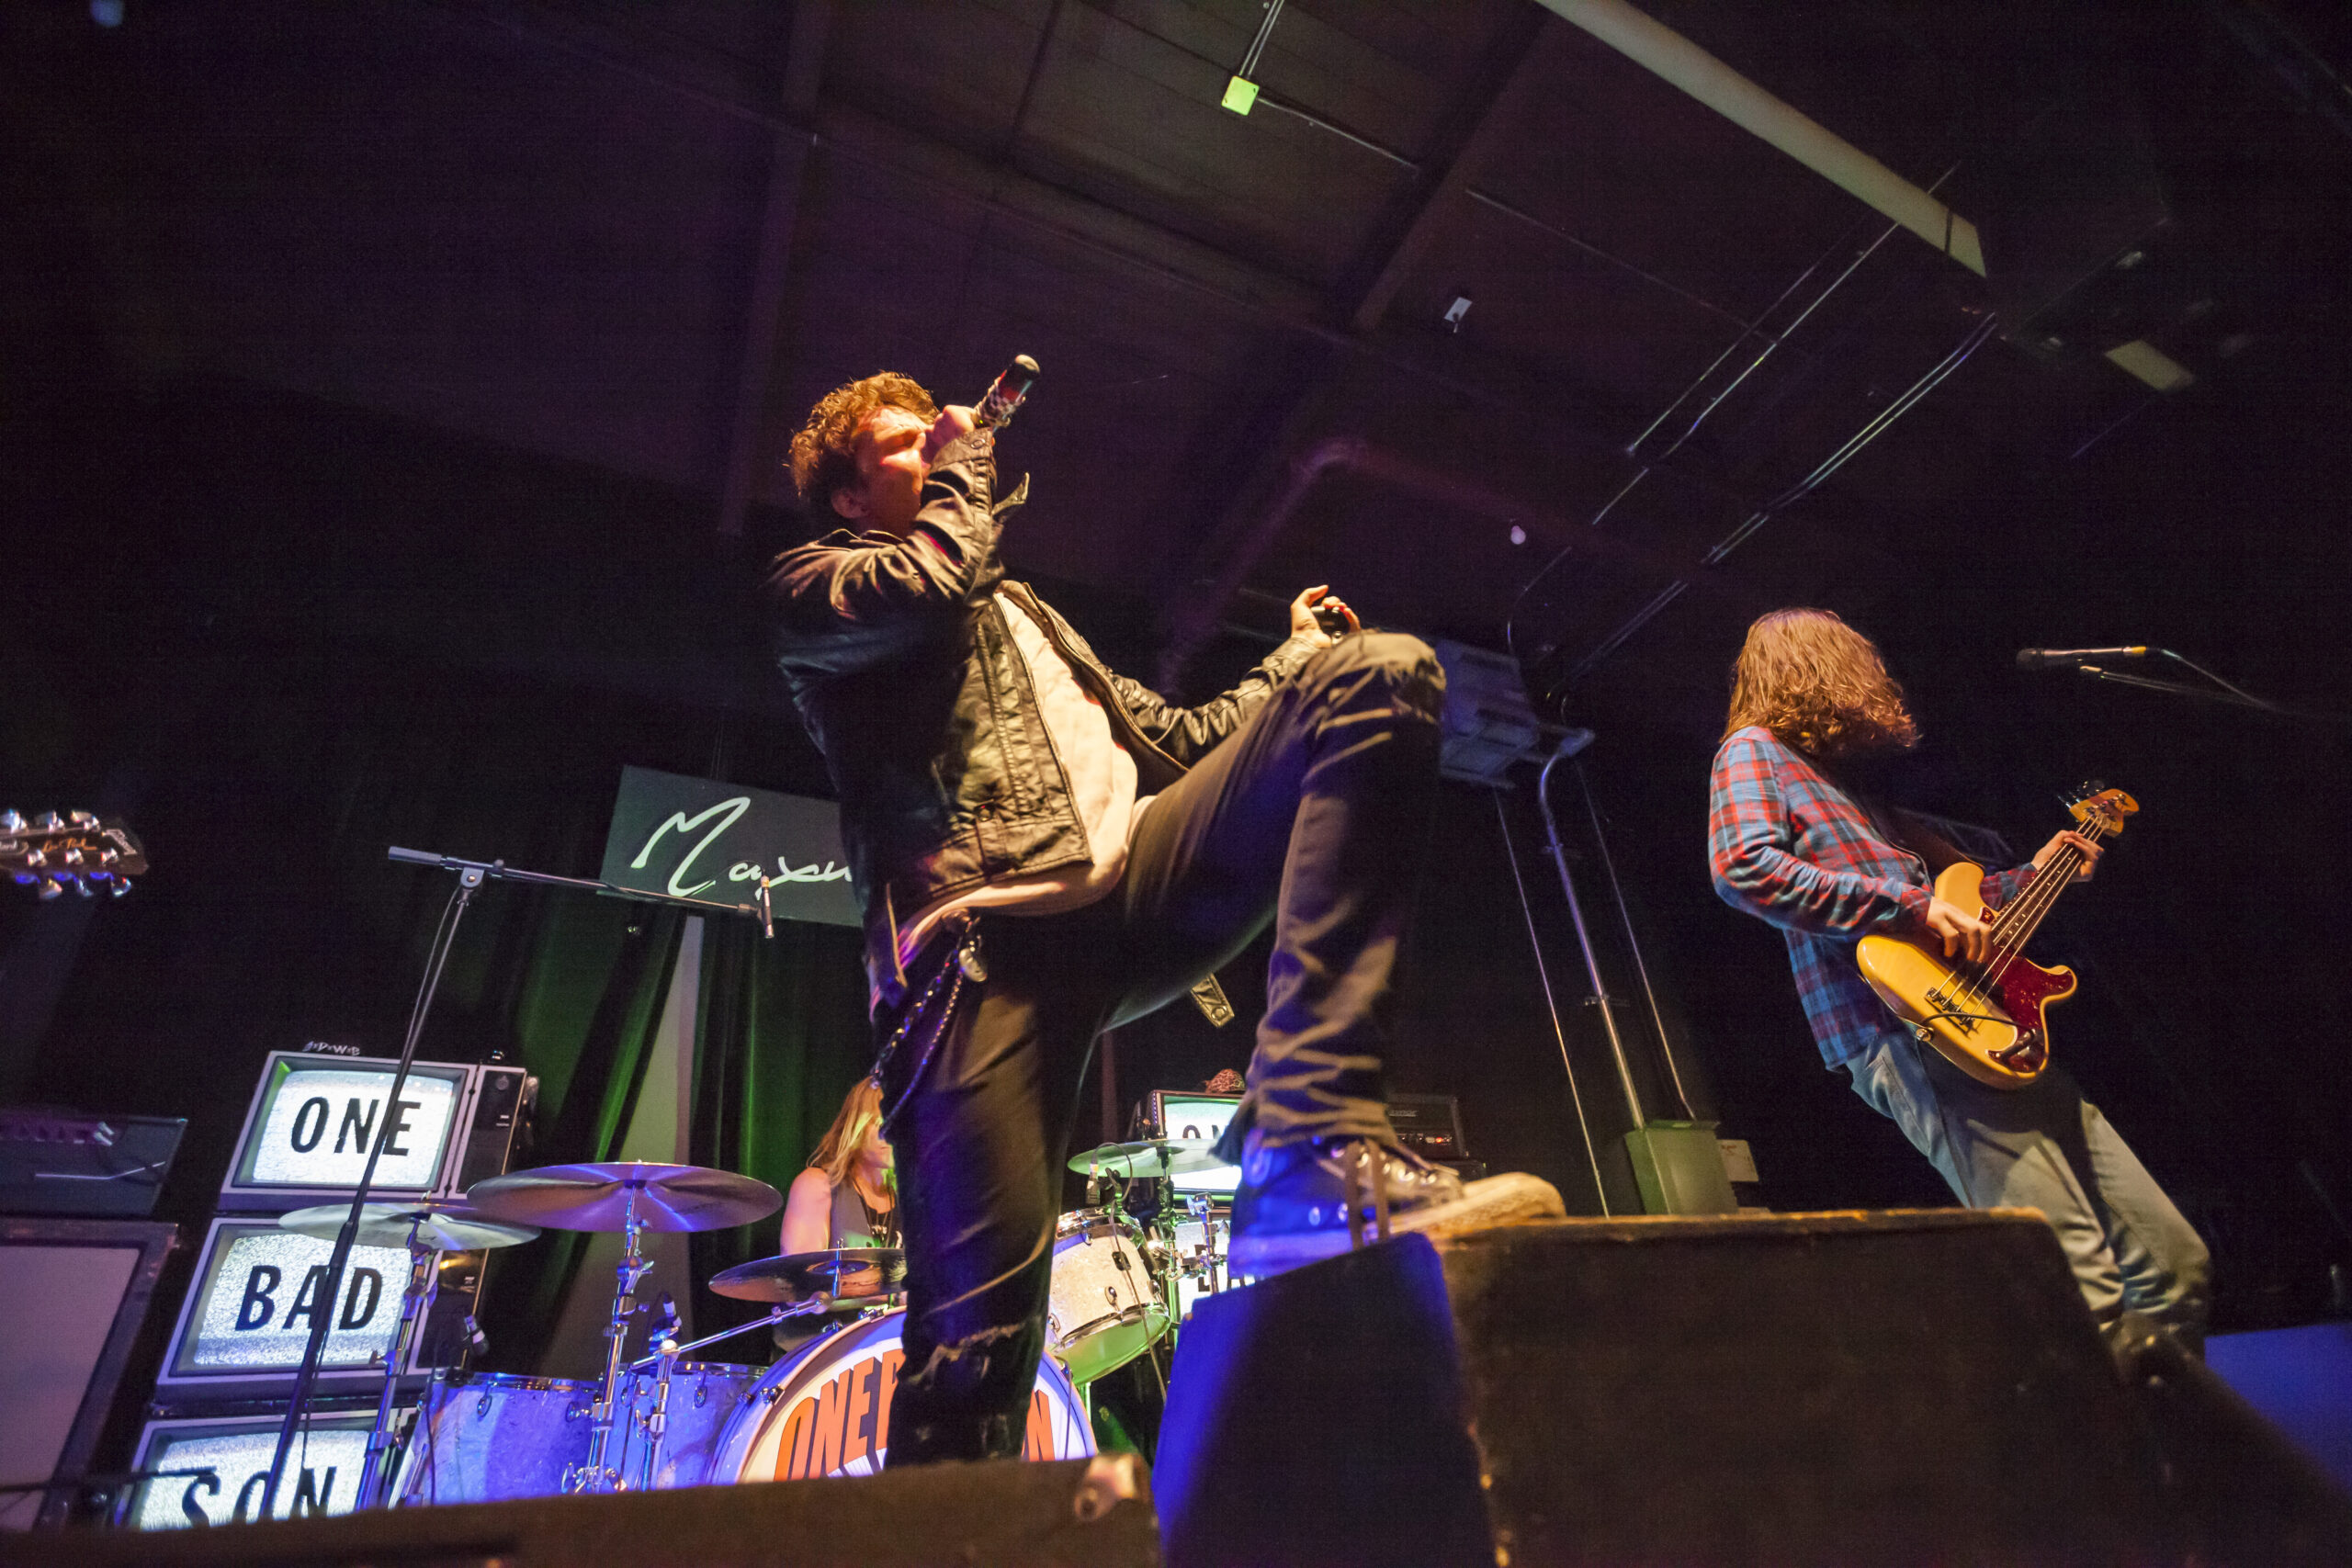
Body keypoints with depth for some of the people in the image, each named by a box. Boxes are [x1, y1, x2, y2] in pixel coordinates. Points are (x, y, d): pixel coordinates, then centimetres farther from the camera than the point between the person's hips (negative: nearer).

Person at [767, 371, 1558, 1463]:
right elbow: (926, 591, -4)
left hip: (1134, 876, 5)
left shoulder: (1024, 611, 38)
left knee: (1382, 673, -14)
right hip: (987, 936, -4)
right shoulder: (812, 589, 21)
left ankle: (1311, 1150, -27)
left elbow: (1165, 740, 33)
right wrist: (964, 467, 15)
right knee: (977, 1324, -17)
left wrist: (1293, 661, 26)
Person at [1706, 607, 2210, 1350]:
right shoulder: (1755, 751, 2)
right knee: (2083, 1290, -15)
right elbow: (1743, 867, -18)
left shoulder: (1848, 785, 28)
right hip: (1900, 1032, -9)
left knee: (2173, 1262, 9)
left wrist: (2032, 876, 35)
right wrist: (1910, 904, -17)